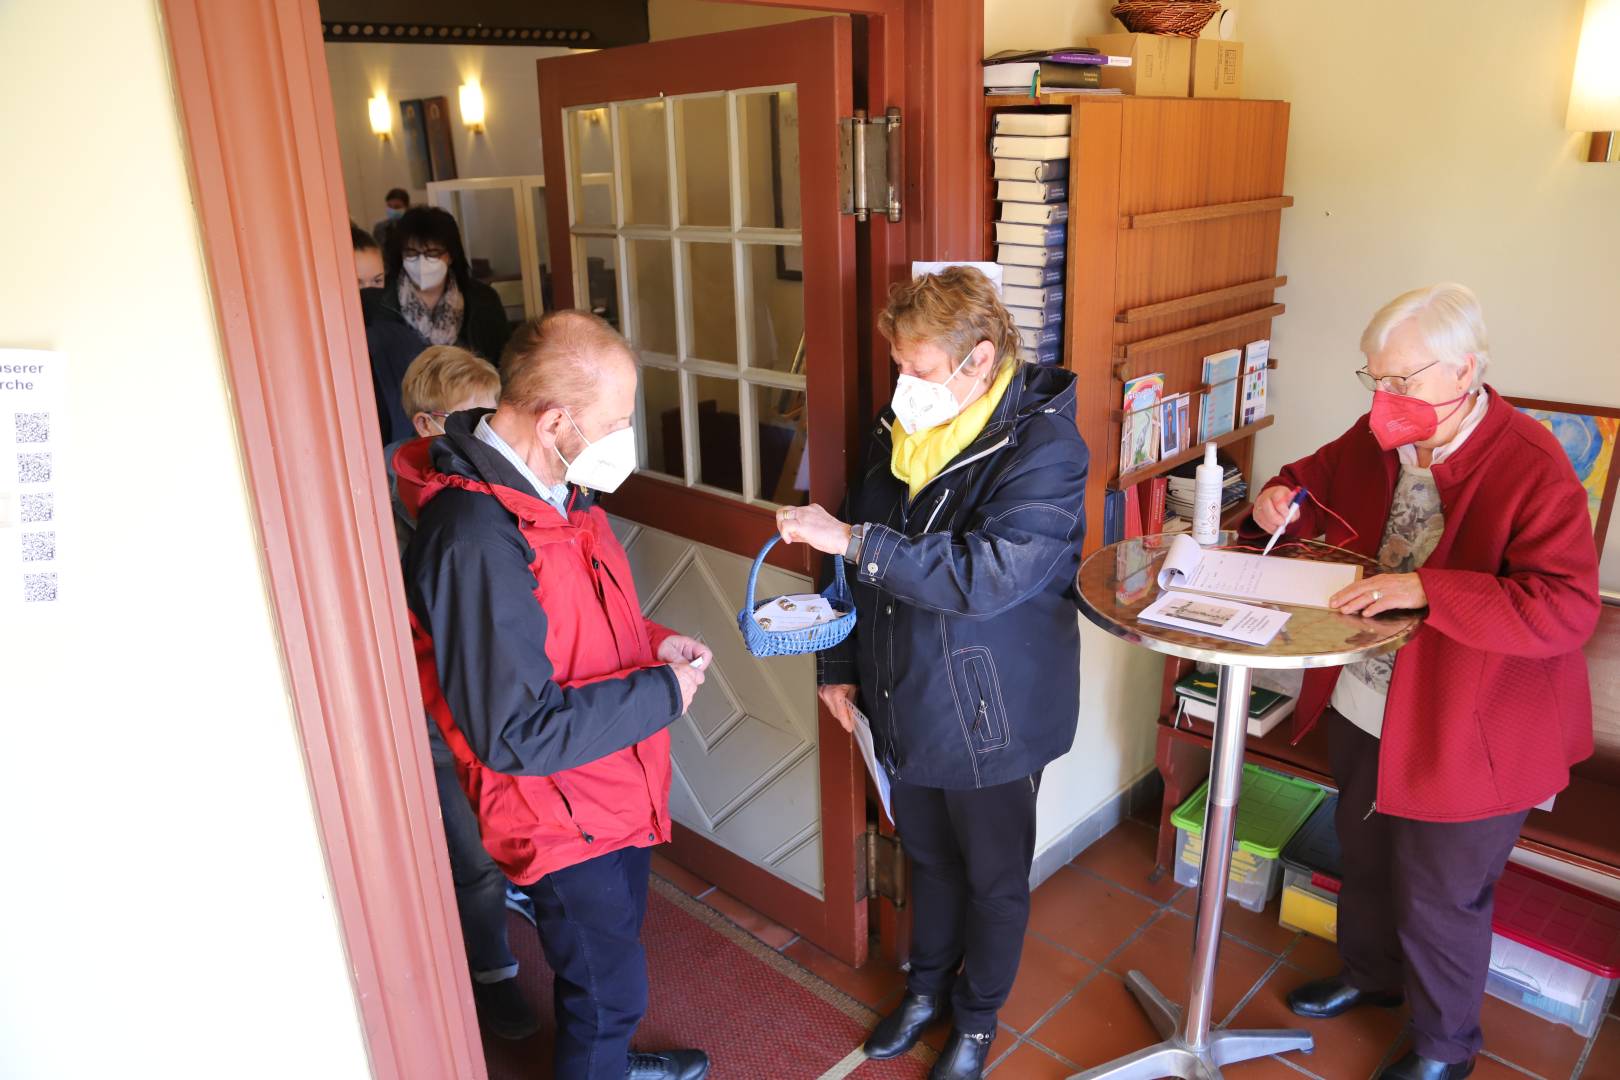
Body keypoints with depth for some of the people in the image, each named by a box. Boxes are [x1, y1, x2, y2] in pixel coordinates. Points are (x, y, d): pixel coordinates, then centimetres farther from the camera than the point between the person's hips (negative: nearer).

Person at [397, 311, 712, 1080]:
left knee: (610, 964, 30)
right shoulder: (476, 541, -33)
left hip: (615, 791, 9)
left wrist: (652, 643, -4)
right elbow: (515, 733, -30)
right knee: (607, 985, 15)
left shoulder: (553, 486, -3)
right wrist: (663, 693, -23)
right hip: (562, 816, -9)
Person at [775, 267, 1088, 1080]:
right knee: (927, 858, 25)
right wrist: (838, 664, 9)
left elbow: (989, 573, -34)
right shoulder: (900, 432, -1)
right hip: (905, 701, 6)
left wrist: (852, 541, -35)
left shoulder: (1042, 444, -22)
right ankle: (927, 987, 49)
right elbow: (861, 556, 9)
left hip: (992, 715, -5)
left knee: (993, 877, 17)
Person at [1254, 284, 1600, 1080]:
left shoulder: (1532, 467, -23)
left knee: (1439, 897, 13)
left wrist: (1425, 589, -36)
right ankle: (1370, 975, 54)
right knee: (1364, 856, 27)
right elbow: (1318, 482, 15)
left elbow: (1567, 608, -29)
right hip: (1362, 707, 6)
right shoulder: (1375, 439, -5)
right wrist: (1281, 500, -8)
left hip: (1463, 733, -6)